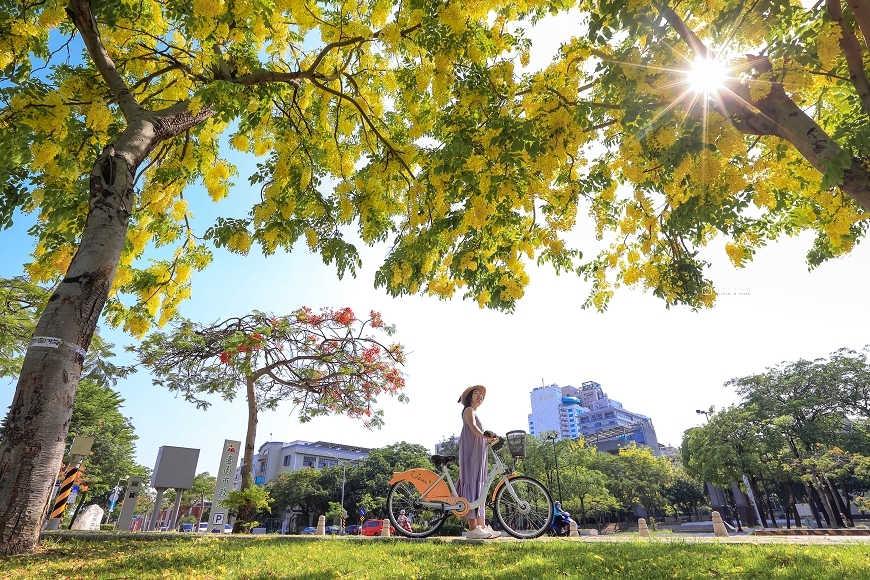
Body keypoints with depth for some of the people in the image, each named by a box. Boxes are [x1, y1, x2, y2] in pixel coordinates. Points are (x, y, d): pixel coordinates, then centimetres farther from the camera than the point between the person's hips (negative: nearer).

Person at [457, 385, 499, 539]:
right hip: (470, 452, -10)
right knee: (471, 484, -13)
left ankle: (481, 526, 6)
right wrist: (484, 435, -39)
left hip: (479, 454, 10)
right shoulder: (469, 410, -1)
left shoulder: (475, 413, 27)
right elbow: (472, 426, -21)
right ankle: (473, 528, -17)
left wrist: (488, 440, 3)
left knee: (479, 487, 6)